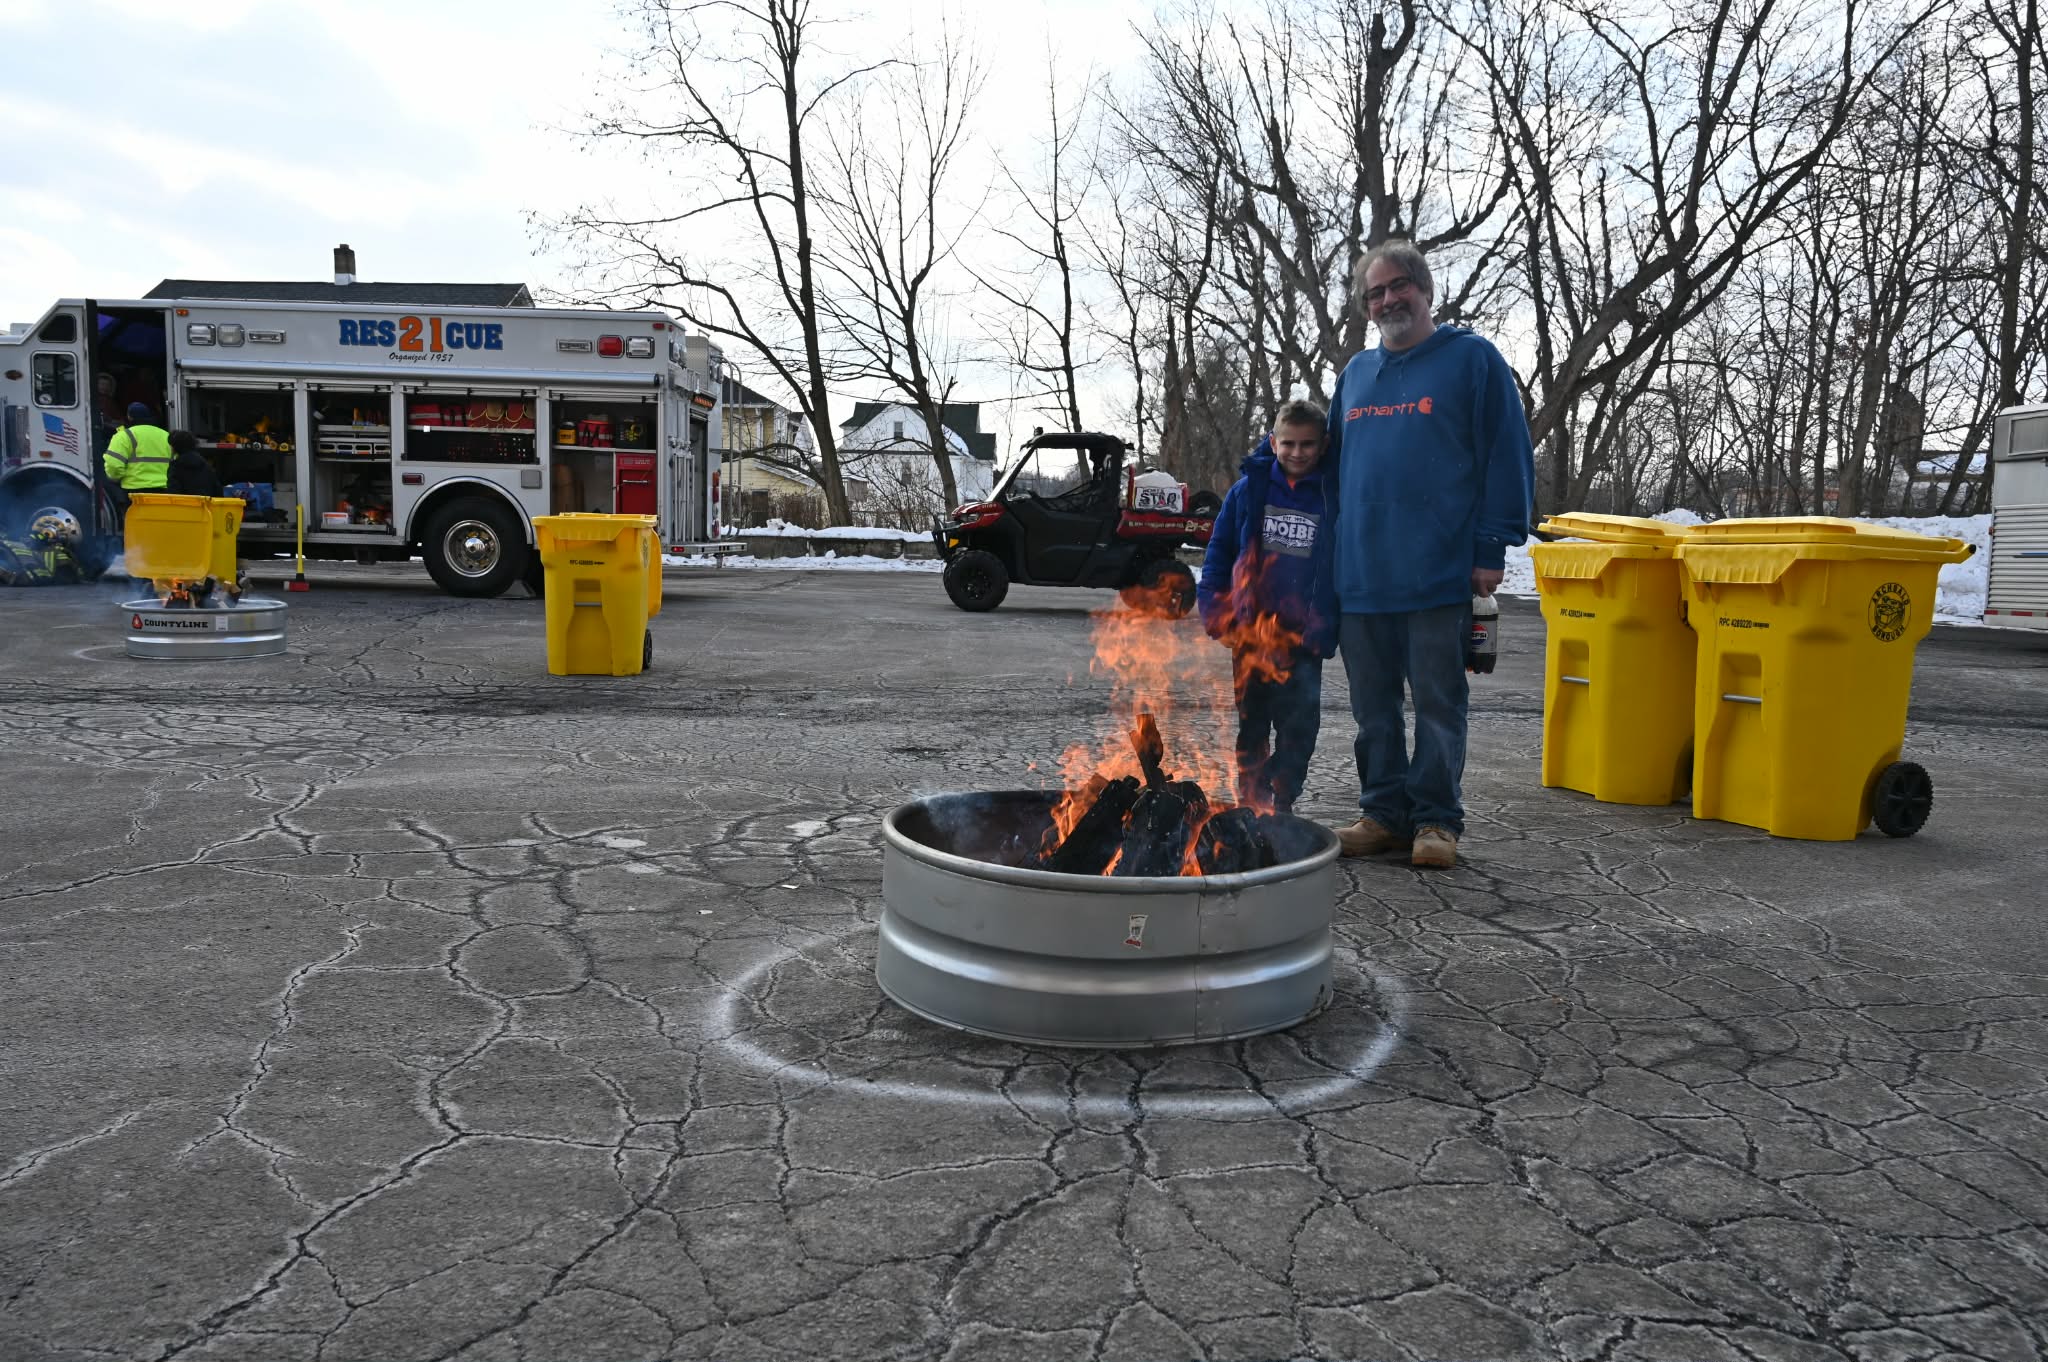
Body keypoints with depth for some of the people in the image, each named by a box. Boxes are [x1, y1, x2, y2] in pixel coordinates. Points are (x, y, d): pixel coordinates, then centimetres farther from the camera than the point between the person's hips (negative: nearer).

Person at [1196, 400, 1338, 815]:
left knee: (1299, 727, 3)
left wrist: (1327, 629, -8)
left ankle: (1282, 806, 16)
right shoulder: (1248, 490, 0)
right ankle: (1251, 804, 25)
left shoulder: (1334, 497, -3)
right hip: (1250, 633, 1)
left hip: (1304, 640, -1)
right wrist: (1215, 611, -4)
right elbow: (1218, 554, 5)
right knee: (1251, 725, 13)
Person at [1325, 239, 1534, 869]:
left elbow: (1508, 456, -4)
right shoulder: (1356, 373, 17)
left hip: (1439, 574, -5)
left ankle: (1435, 819, 12)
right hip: (1360, 575, 5)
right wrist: (1330, 551, 15)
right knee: (1373, 706, 10)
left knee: (1438, 703, 2)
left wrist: (1492, 549, -11)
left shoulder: (1473, 359, 0)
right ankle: (1383, 813, 20)